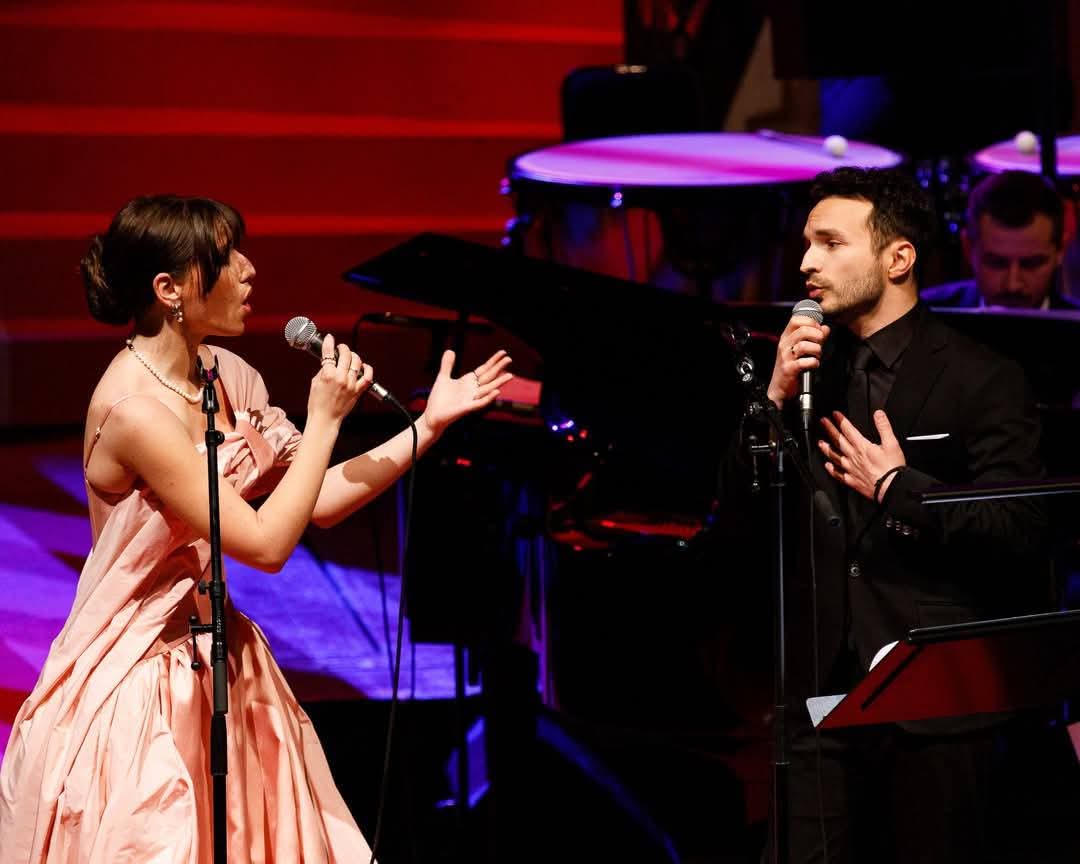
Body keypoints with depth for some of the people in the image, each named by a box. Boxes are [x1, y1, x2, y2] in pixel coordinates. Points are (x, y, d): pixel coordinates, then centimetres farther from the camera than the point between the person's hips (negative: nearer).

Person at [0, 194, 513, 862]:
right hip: (140, 678, -8)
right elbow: (267, 543, -23)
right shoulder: (133, 410, -24)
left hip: (217, 653, 8)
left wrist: (429, 424, 2)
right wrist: (324, 421, -16)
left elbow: (319, 503, 6)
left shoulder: (227, 376, 2)